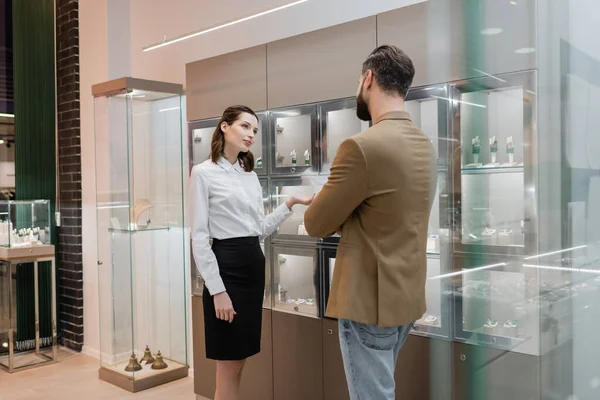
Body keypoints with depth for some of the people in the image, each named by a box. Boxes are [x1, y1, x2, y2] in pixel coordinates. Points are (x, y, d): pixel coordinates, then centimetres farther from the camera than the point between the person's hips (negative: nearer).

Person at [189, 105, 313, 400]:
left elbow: (261, 229, 13)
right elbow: (199, 237, -12)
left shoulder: (251, 175, 13)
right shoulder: (204, 173, -7)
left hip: (254, 263, 7)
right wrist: (217, 289, -17)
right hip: (227, 264, -7)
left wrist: (290, 204, 2)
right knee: (229, 366, 1)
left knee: (239, 360, 14)